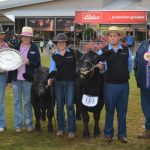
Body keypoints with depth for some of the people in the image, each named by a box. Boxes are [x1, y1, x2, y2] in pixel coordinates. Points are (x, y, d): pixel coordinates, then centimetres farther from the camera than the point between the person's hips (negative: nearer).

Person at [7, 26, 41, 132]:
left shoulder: (34, 48, 1)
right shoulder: (16, 47, 6)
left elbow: (38, 64, 1)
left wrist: (29, 62, -19)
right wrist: (9, 79, 2)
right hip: (16, 78, 2)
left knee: (27, 102, 5)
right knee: (17, 101, 6)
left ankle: (28, 124, 15)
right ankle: (18, 124, 13)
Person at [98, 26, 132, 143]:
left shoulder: (126, 50, 4)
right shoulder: (103, 51, -1)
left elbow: (130, 65, 14)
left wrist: (124, 75, 10)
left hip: (124, 84, 2)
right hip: (110, 85, -2)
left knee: (122, 110, 9)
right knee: (109, 110, 7)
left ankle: (122, 134, 19)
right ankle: (108, 133, 19)